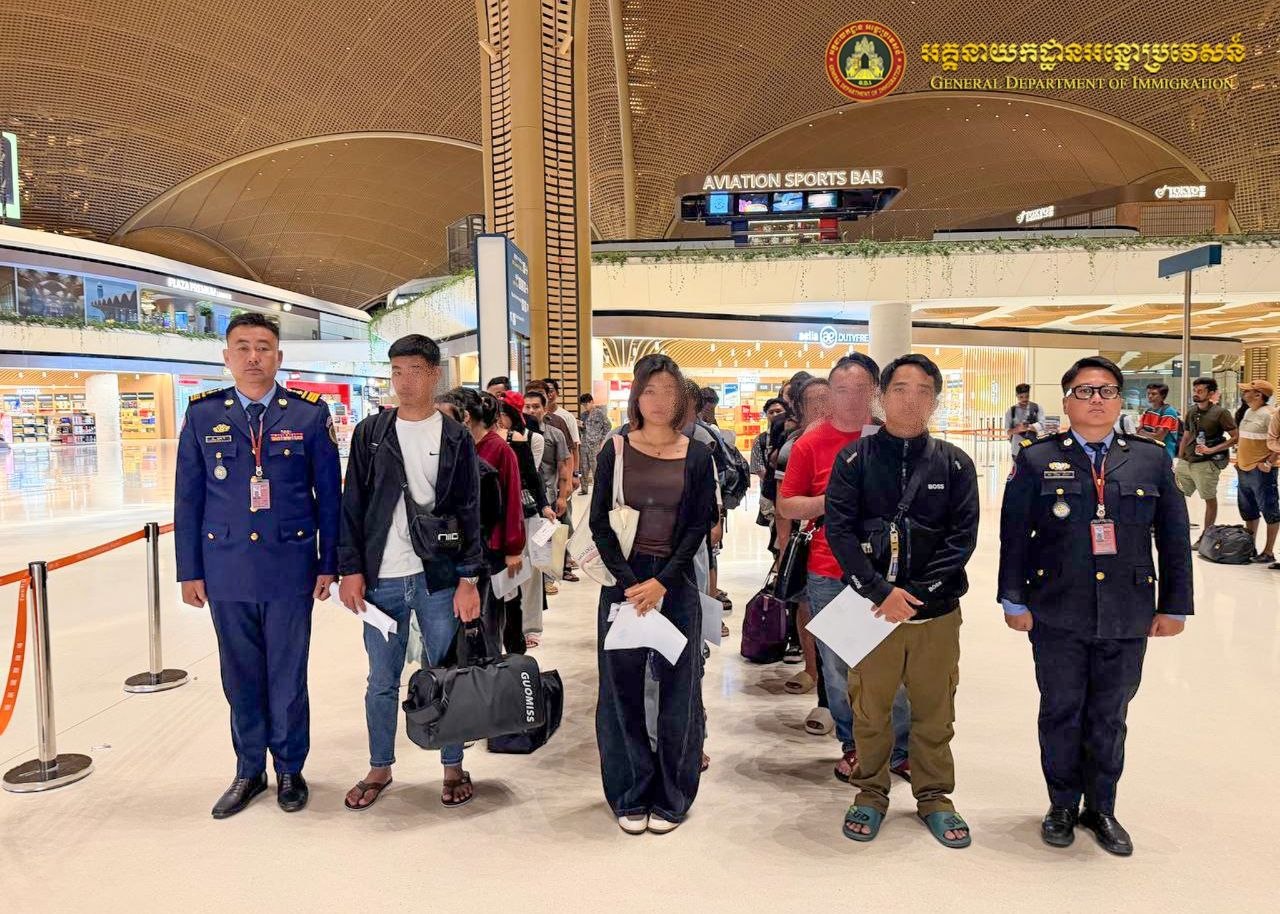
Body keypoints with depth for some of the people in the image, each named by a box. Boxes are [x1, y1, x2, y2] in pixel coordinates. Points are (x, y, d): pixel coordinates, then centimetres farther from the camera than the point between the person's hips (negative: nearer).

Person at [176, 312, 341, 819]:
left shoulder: (310, 414, -2)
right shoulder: (203, 414, 3)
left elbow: (328, 493, 2)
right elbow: (188, 497, 6)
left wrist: (328, 563, 0)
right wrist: (189, 571, 4)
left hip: (290, 567, -1)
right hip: (226, 568, 2)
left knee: (288, 674, 9)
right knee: (241, 675, 13)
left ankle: (290, 770, 28)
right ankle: (249, 771, 31)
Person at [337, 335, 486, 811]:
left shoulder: (456, 438, 1)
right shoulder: (370, 433, 4)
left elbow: (470, 513, 0)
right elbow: (352, 505, 5)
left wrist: (469, 579, -5)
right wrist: (351, 569, -1)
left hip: (439, 579, -1)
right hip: (381, 579, 2)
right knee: (382, 682, 12)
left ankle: (453, 768, 25)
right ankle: (379, 768, 30)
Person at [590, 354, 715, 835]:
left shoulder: (696, 456, 2)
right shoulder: (615, 451, 2)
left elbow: (699, 526, -2)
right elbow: (600, 523, -1)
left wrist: (661, 583, -13)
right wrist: (630, 584, -12)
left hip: (676, 582, 0)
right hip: (623, 579, 0)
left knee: (678, 687, 5)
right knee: (622, 687, 5)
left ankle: (670, 797, 21)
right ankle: (630, 796, 21)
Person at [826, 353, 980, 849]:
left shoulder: (954, 463, 3)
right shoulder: (855, 458, -1)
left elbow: (962, 537, -3)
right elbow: (839, 530, -7)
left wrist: (917, 594, -12)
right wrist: (882, 591, -15)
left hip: (937, 611, 1)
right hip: (871, 605, -1)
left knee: (934, 711, 12)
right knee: (870, 710, 11)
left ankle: (934, 797, 32)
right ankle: (871, 793, 30)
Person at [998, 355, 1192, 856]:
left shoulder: (1151, 458, 5)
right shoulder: (1036, 460, -2)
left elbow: (1174, 537, 7)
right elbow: (1014, 537, -2)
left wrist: (1173, 605, 5)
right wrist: (1014, 601, -5)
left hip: (1127, 618, 2)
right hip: (1057, 616, -1)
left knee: (1109, 717, 13)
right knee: (1061, 712, 11)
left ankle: (1101, 808, 32)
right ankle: (1063, 805, 29)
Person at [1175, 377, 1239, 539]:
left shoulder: (1220, 413, -8)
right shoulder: (1191, 411, 9)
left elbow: (1235, 437, -9)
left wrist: (1212, 450, -17)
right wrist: (1179, 461, 15)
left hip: (1207, 464, -6)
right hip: (1186, 462, 6)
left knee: (1210, 499, 5)